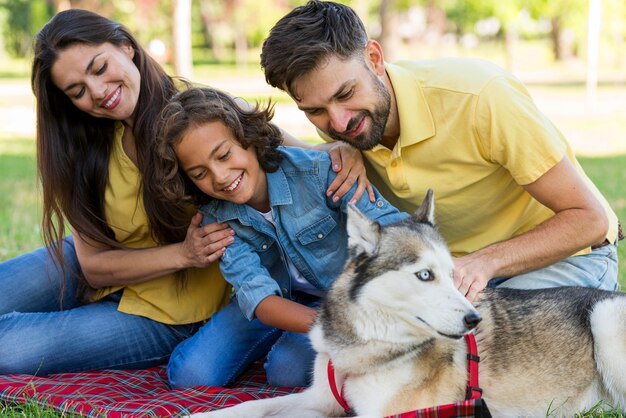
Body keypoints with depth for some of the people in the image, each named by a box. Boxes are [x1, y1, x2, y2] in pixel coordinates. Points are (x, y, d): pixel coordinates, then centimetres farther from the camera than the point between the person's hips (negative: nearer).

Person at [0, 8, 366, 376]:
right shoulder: (85, 146, -8)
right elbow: (92, 264, -10)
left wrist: (342, 150, -37)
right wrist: (183, 255, -27)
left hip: (168, 314, -4)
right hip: (101, 281, 4)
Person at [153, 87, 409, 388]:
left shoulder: (314, 169, -24)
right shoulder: (216, 218, -15)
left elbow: (394, 228, -31)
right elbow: (256, 295, -28)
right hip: (276, 301, 4)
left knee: (288, 370, -30)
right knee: (190, 375, -11)